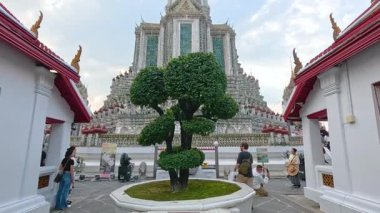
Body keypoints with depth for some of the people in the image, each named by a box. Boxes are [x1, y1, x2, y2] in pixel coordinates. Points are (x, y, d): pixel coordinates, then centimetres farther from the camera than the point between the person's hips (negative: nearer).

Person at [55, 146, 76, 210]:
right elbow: (71, 171, -14)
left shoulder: (64, 159, 6)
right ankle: (62, 206, 13)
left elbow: (60, 168, 12)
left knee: (60, 190, 14)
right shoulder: (71, 160, -16)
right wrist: (72, 179, -7)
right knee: (65, 191, 4)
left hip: (62, 175, 7)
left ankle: (57, 205, 24)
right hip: (68, 176, -7)